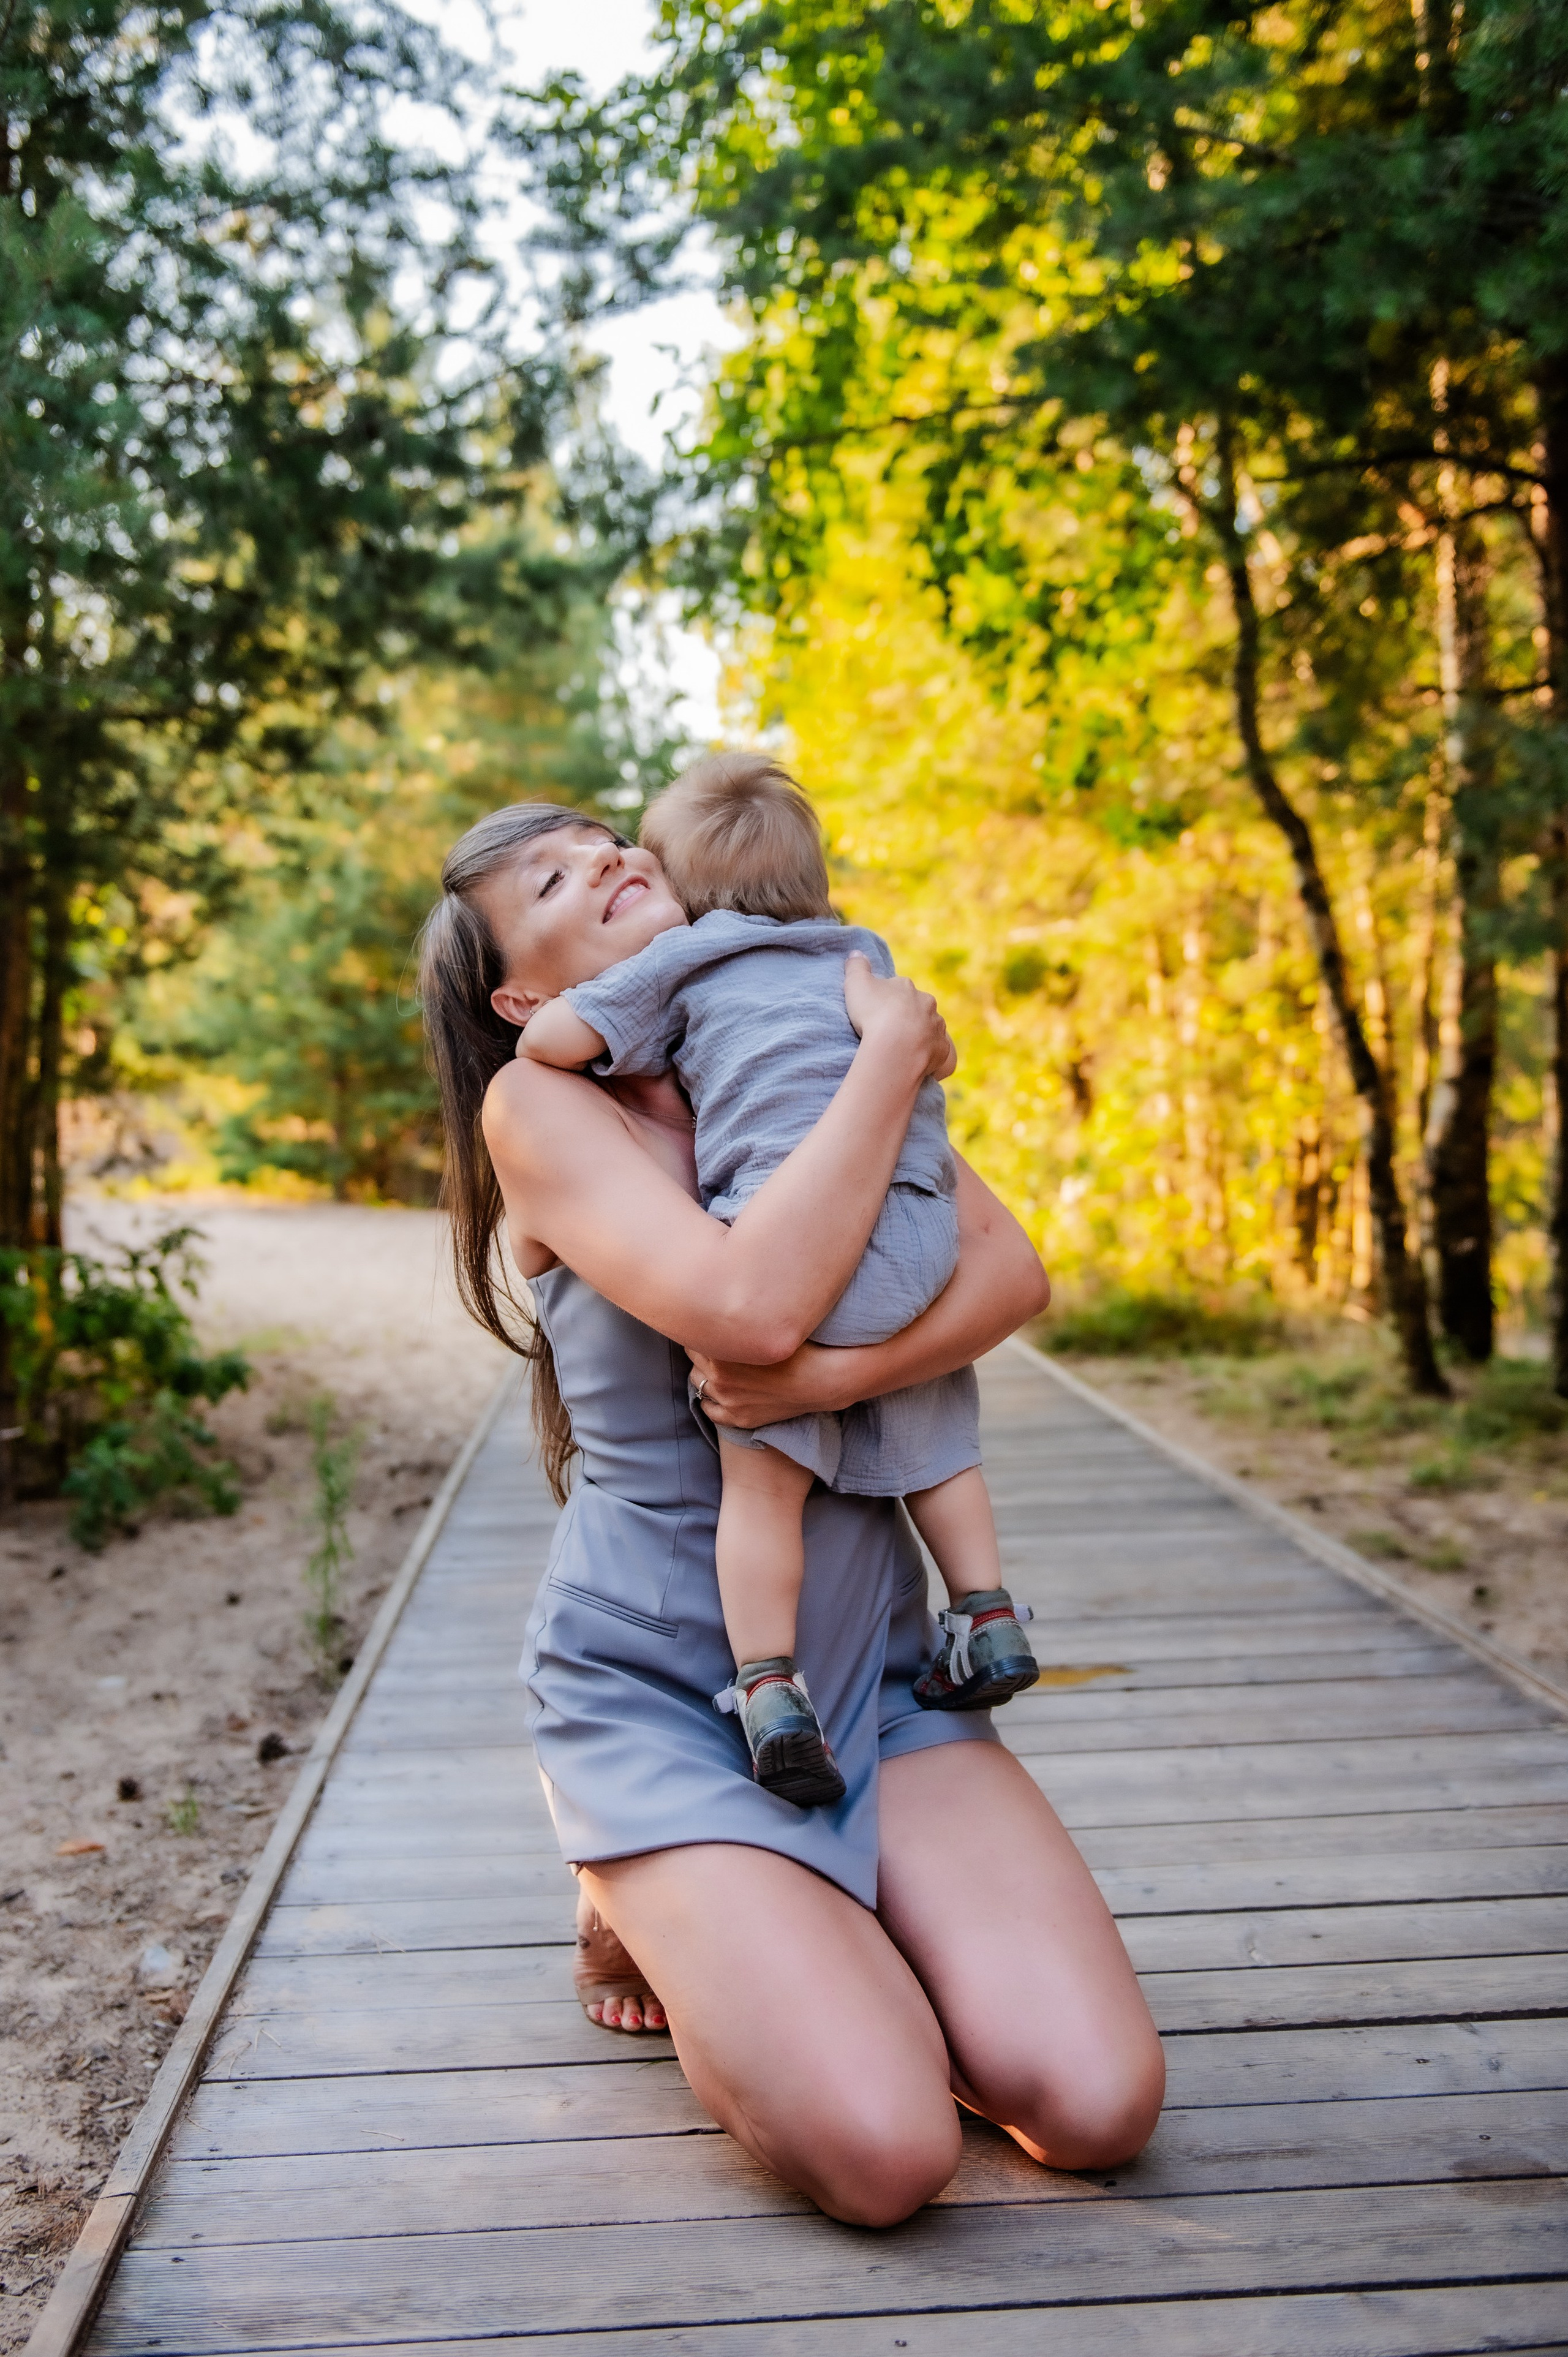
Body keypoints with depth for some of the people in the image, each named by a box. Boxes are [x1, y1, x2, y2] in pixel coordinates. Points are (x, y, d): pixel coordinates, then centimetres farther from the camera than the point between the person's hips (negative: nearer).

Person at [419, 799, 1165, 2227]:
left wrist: (832, 1373, -25)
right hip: (659, 1686, -4)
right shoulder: (535, 1104, -9)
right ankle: (639, 1905, 9)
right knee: (883, 2151, -19)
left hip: (871, 1667, 5)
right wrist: (897, 1054, -18)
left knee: (1099, 2104, -11)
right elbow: (749, 1308, -27)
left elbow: (1012, 1271, -7)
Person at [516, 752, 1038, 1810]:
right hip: (921, 1236, 5)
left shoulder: (685, 959, 12)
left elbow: (551, 1041, 6)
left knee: (764, 1478, -1)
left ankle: (768, 1687, -7)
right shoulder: (868, 956, 28)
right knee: (937, 1445, 22)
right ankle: (990, 1618, 23)